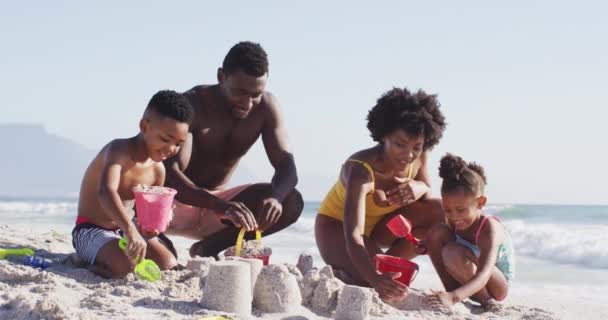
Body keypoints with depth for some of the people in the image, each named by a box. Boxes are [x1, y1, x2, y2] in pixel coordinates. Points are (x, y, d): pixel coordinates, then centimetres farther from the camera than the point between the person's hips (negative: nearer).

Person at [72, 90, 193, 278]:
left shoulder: (157, 170, 0)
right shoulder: (119, 150, -22)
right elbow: (106, 192, -41)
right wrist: (130, 229, -57)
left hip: (127, 228, 8)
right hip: (92, 229, -8)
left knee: (168, 264, -13)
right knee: (123, 265, -35)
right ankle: (95, 262, -3)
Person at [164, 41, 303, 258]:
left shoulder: (266, 107, -9)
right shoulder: (192, 105, -23)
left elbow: (287, 166, -14)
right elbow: (170, 174, -34)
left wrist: (275, 197, -39)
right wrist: (220, 206, -50)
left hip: (214, 207, 5)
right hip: (177, 201, -5)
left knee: (291, 202, -16)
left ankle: (208, 248, -10)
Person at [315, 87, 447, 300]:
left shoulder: (418, 157, -19)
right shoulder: (361, 169, -36)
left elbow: (428, 198, -3)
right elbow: (353, 236, -45)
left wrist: (419, 188, -30)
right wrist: (375, 278, -64)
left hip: (377, 225, 6)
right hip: (336, 225, -6)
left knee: (440, 212, -17)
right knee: (372, 282, -33)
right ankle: (342, 271, 2)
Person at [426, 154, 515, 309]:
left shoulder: (490, 229, -32)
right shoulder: (455, 222, -11)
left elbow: (484, 275, -47)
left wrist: (453, 297, -63)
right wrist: (428, 246, -12)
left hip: (496, 287, -7)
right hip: (469, 281, 7)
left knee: (453, 254, -35)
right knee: (436, 231, -13)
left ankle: (484, 299, -15)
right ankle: (451, 289, -9)